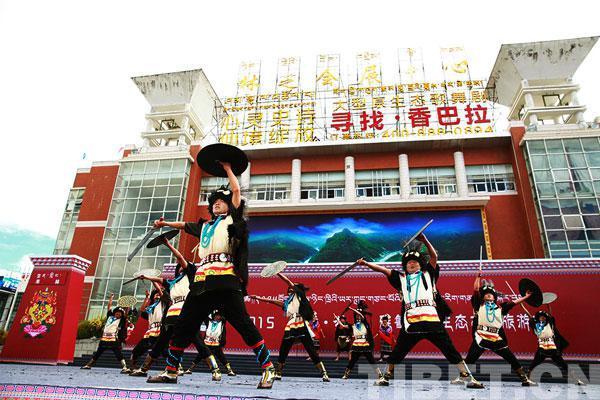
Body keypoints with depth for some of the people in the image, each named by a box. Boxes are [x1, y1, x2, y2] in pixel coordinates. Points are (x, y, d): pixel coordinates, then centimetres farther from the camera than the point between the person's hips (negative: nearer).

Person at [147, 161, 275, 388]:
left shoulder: (232, 220, 12)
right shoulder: (204, 226, 27)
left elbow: (236, 191, 11)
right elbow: (185, 225, 44)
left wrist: (228, 169, 22)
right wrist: (165, 224, 54)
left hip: (226, 281, -7)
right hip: (202, 282, 7)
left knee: (243, 324, -11)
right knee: (183, 326, 10)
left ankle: (268, 368, -4)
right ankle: (171, 372, 25)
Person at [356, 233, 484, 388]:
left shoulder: (428, 274, 19)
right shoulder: (401, 278, 20)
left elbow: (434, 256, 10)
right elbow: (383, 269, 13)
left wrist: (424, 240, -1)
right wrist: (365, 263, 5)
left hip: (432, 321, -1)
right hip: (411, 323, 1)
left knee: (451, 351, 0)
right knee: (397, 353, 6)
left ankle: (469, 377, 10)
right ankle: (386, 376, 22)